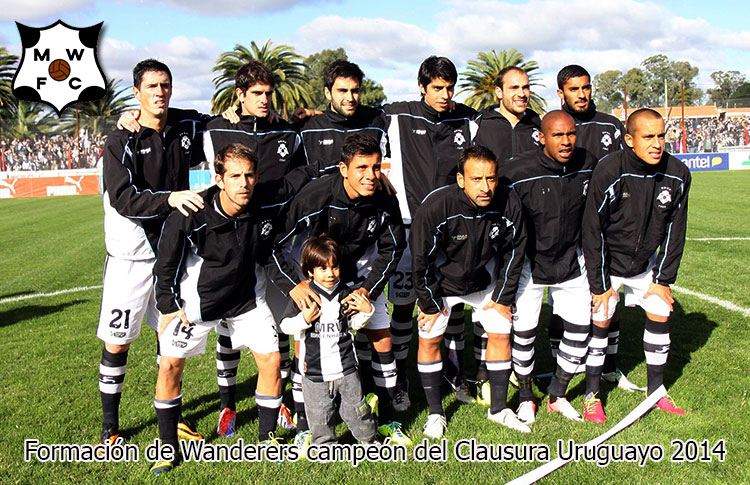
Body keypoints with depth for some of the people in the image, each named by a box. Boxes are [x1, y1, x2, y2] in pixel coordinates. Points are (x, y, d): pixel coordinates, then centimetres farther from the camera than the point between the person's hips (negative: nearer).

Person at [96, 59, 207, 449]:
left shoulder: (188, 127, 2)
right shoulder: (121, 142, -10)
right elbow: (123, 199, -22)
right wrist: (169, 198, -37)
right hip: (132, 254, -4)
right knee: (117, 343, 2)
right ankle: (109, 427, 20)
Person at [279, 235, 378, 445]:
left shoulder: (346, 294, 1)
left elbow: (355, 323, 12)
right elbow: (286, 325, -7)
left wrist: (367, 311, -6)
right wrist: (304, 319, -24)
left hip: (345, 367, 2)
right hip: (315, 371, -2)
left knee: (355, 408, 11)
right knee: (320, 413, 11)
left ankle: (369, 438, 33)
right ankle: (325, 444, 33)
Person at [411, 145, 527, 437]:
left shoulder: (508, 204, -24)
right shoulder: (435, 207, -34)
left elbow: (513, 252, -5)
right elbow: (421, 259, -20)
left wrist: (503, 297, -1)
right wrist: (431, 304, -11)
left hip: (485, 280, 3)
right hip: (441, 282, -2)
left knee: (501, 334, 3)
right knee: (429, 339, -2)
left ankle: (498, 408, 23)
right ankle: (435, 413, 17)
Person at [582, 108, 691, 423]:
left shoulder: (677, 175, -13)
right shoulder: (608, 173, -26)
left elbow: (674, 230, -1)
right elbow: (593, 231, -19)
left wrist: (664, 279, -1)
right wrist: (600, 284, -16)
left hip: (646, 261, 4)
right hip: (605, 262, -4)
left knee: (660, 314, 5)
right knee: (599, 320, -4)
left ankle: (655, 390, 23)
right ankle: (591, 394, 12)